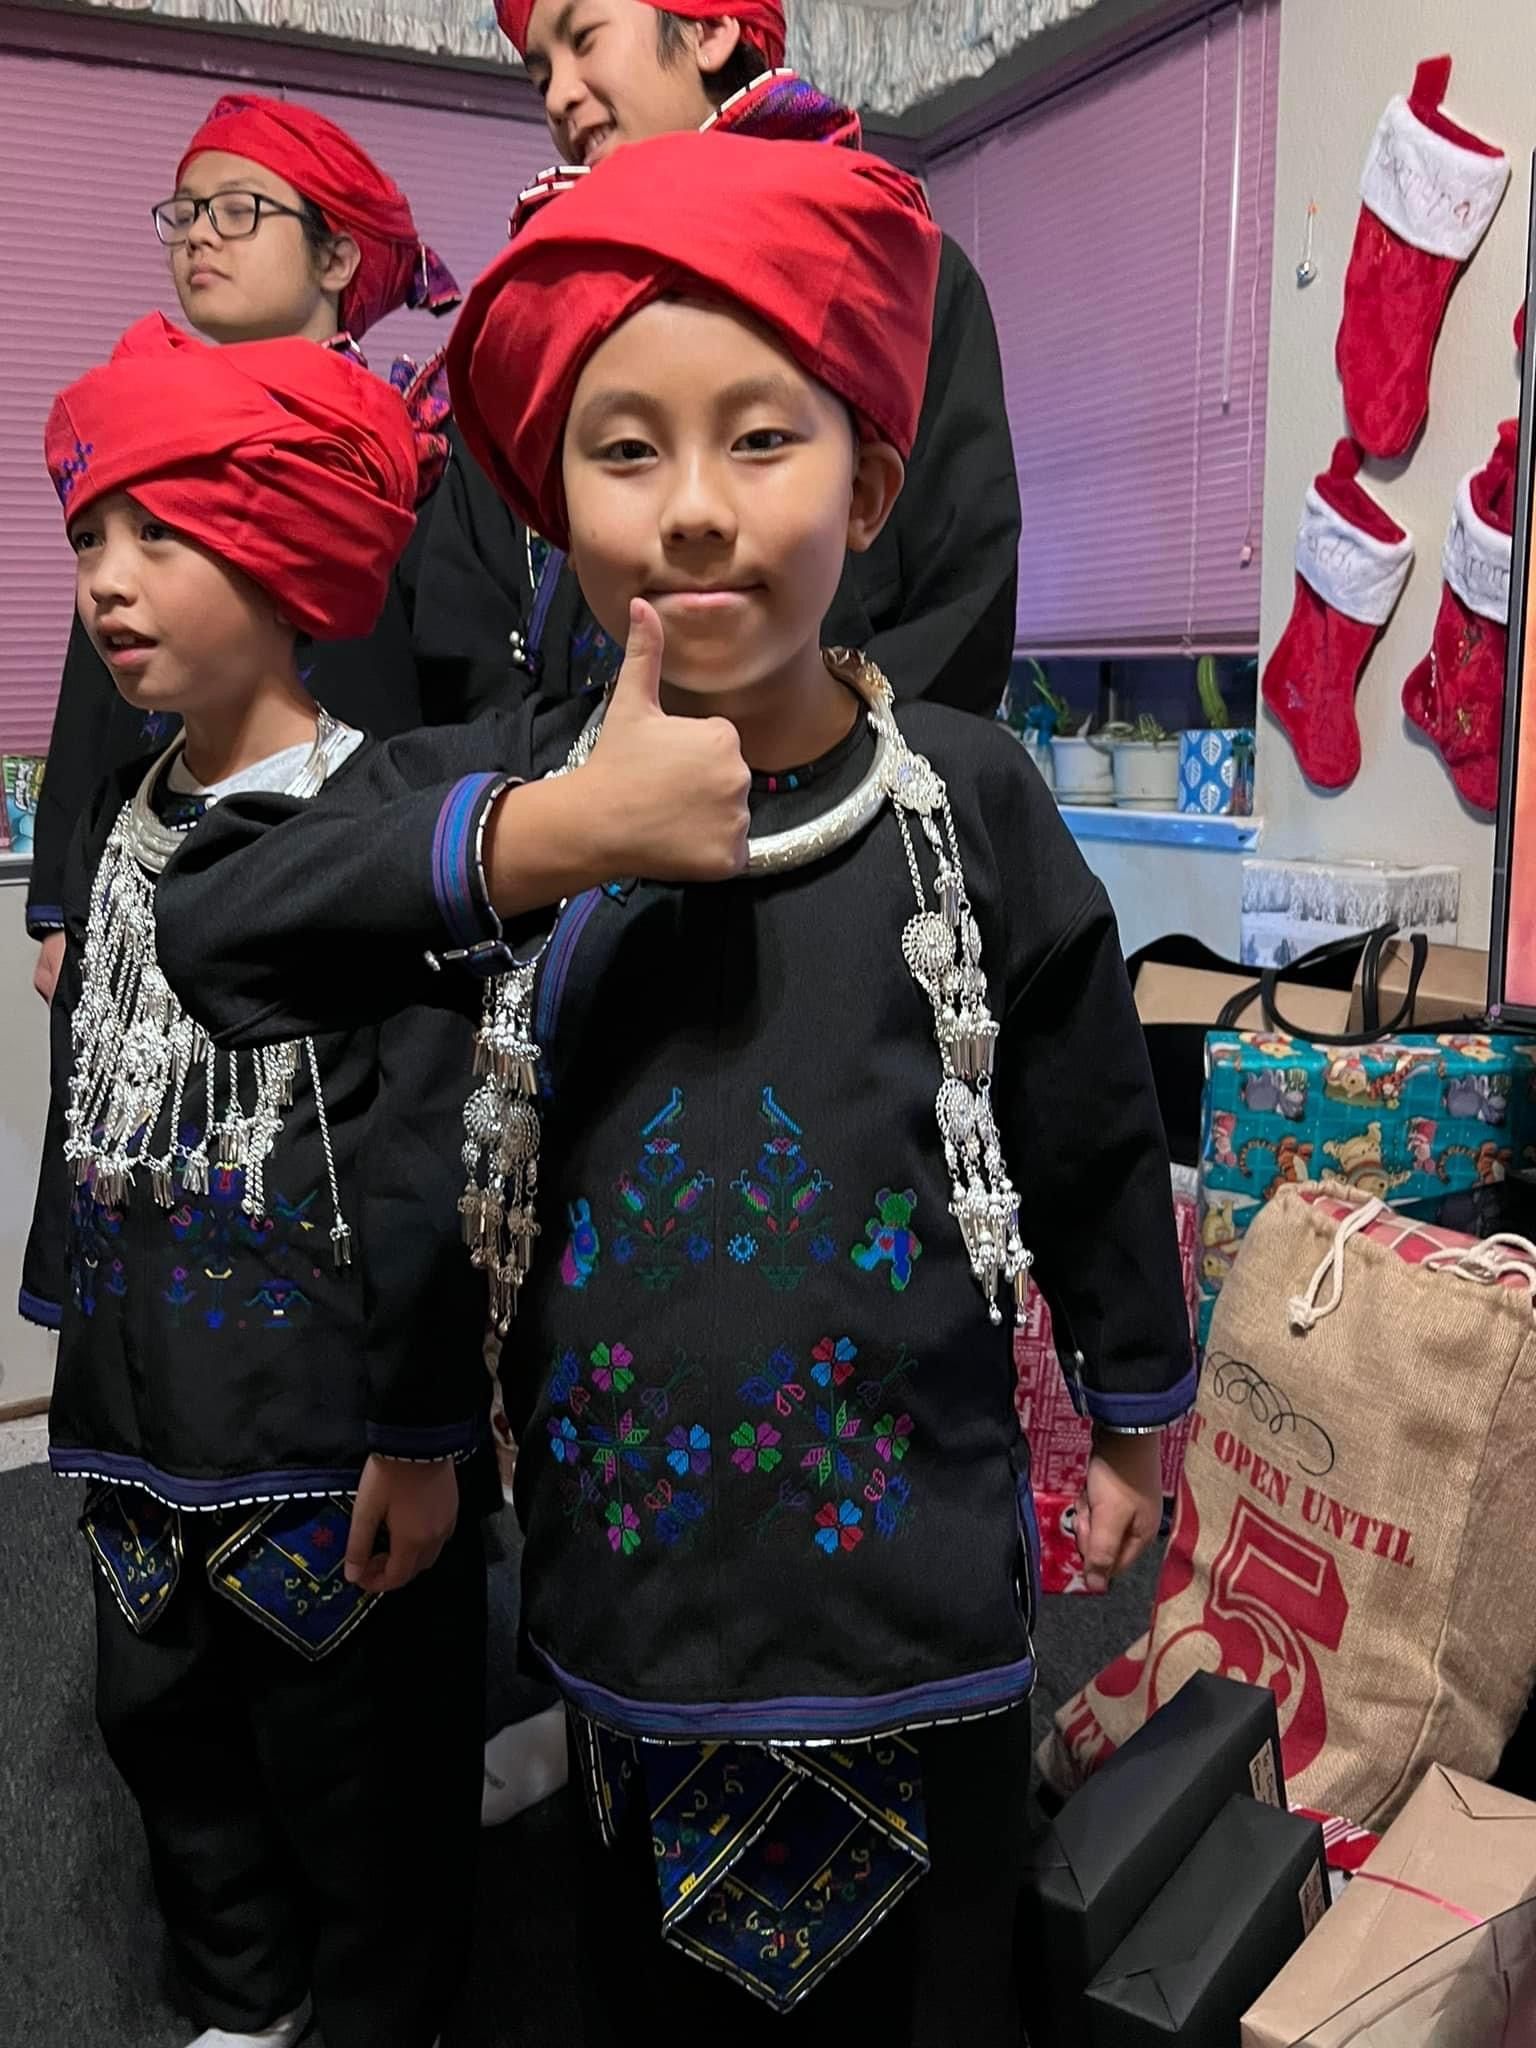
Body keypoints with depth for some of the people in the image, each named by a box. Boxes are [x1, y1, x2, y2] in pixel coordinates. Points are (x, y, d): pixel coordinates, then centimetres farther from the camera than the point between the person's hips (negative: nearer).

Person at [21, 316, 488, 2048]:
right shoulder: (115, 821, 8)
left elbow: (426, 1143, -18)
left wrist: (422, 1429, -16)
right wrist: (74, 1329, 19)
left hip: (328, 1424, -7)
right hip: (139, 1413, 8)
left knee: (356, 1751, 10)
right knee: (162, 1716, 22)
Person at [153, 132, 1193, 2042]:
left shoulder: (966, 794, -10)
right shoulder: (515, 776, -6)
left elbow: (1097, 1134, 1)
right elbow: (214, 924, -17)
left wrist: (1134, 1415, 12)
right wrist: (532, 841, -27)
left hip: (916, 1611, -1)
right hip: (622, 1586, 2)